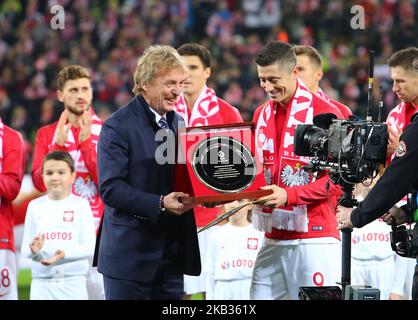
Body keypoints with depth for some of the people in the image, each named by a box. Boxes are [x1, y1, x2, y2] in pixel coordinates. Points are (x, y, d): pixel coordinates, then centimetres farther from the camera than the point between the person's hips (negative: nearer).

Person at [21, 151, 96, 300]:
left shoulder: (80, 204, 0)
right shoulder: (35, 206, 7)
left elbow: (90, 246, -6)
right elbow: (25, 248, 5)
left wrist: (64, 254, -22)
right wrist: (34, 250, -18)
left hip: (73, 281, -2)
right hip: (41, 281, 2)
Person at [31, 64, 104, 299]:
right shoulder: (47, 134, 10)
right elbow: (40, 182, -1)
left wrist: (86, 143, -13)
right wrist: (59, 144, -10)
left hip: (98, 227, -1)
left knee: (99, 290, -4)